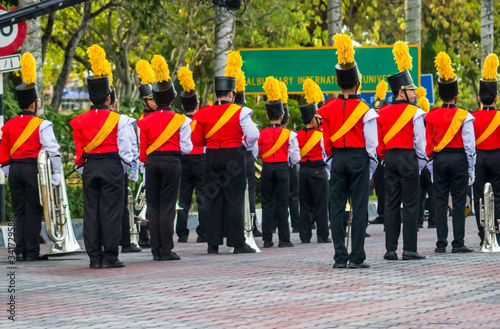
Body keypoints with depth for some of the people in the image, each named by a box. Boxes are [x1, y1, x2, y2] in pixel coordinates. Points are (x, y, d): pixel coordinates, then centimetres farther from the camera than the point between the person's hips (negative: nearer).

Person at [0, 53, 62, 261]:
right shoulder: (41, 125, -8)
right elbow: (53, 151, -11)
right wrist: (57, 176, -5)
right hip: (34, 168, -5)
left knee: (19, 211, 10)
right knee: (33, 211, -1)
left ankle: (20, 250, 7)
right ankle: (32, 251, -1)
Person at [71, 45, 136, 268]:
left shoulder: (79, 121, 2)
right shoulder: (119, 121, -7)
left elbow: (78, 152, 6)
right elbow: (126, 150, -5)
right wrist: (122, 171, 10)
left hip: (89, 167, 3)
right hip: (112, 166, -3)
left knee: (91, 211, 6)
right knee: (111, 211, -1)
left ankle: (94, 256, 5)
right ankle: (110, 256, -2)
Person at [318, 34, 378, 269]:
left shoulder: (328, 109, 1)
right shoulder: (364, 110, -8)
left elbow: (326, 141, 7)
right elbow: (371, 143, -5)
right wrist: (371, 167, 7)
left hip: (338, 159, 3)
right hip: (359, 159, -3)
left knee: (337, 208, 6)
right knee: (359, 208, -1)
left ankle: (340, 257, 4)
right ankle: (356, 257, -4)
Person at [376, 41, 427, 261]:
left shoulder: (382, 113, 7)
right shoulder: (415, 113, -8)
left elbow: (378, 142, 9)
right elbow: (420, 141, -7)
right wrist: (421, 162, 5)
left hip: (390, 158, 5)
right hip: (408, 158, -5)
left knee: (391, 204, 6)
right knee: (411, 205, -1)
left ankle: (391, 249, 4)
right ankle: (409, 249, -3)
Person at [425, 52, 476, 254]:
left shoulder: (431, 116, 1)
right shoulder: (464, 116, -7)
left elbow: (428, 144, 3)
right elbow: (469, 145, -7)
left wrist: (431, 167, 11)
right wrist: (471, 169, 1)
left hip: (439, 159, 3)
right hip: (458, 159, -2)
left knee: (440, 201, 6)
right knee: (459, 201, 1)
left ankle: (441, 243, 4)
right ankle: (458, 243, -1)